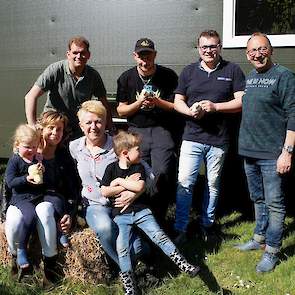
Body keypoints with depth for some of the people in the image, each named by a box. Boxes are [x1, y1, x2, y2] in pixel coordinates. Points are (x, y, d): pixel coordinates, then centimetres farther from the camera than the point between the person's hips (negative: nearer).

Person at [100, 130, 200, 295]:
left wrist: (119, 181, -12)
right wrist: (128, 184, -12)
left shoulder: (139, 167, 1)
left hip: (141, 210, 0)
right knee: (122, 248, -10)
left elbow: (140, 187, -17)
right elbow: (105, 192, -8)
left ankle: (184, 265, -6)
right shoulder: (112, 168, 0)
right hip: (121, 215, 0)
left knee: (159, 236, -12)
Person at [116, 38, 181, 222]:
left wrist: (158, 102, -15)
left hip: (162, 130, -2)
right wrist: (139, 103, -11)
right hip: (137, 131, 2)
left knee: (162, 173, -16)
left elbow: (177, 106, 3)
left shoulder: (168, 76, 1)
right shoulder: (126, 78, 7)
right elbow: (121, 110, 8)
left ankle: (158, 218, 0)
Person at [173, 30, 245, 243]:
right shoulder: (189, 71, 10)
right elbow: (178, 101, 10)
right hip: (192, 137, 1)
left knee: (213, 184, 12)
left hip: (218, 139, -1)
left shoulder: (232, 70, 3)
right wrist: (190, 111, -12)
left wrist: (215, 107, -16)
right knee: (184, 182, -6)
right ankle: (181, 229, 4)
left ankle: (208, 225, 29)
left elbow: (242, 102, -3)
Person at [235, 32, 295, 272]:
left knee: (274, 204, 2)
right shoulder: (249, 78, 13)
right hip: (250, 152, 7)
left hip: (272, 155, -7)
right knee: (258, 200, 19)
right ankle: (260, 238, 34)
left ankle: (272, 251, 13)